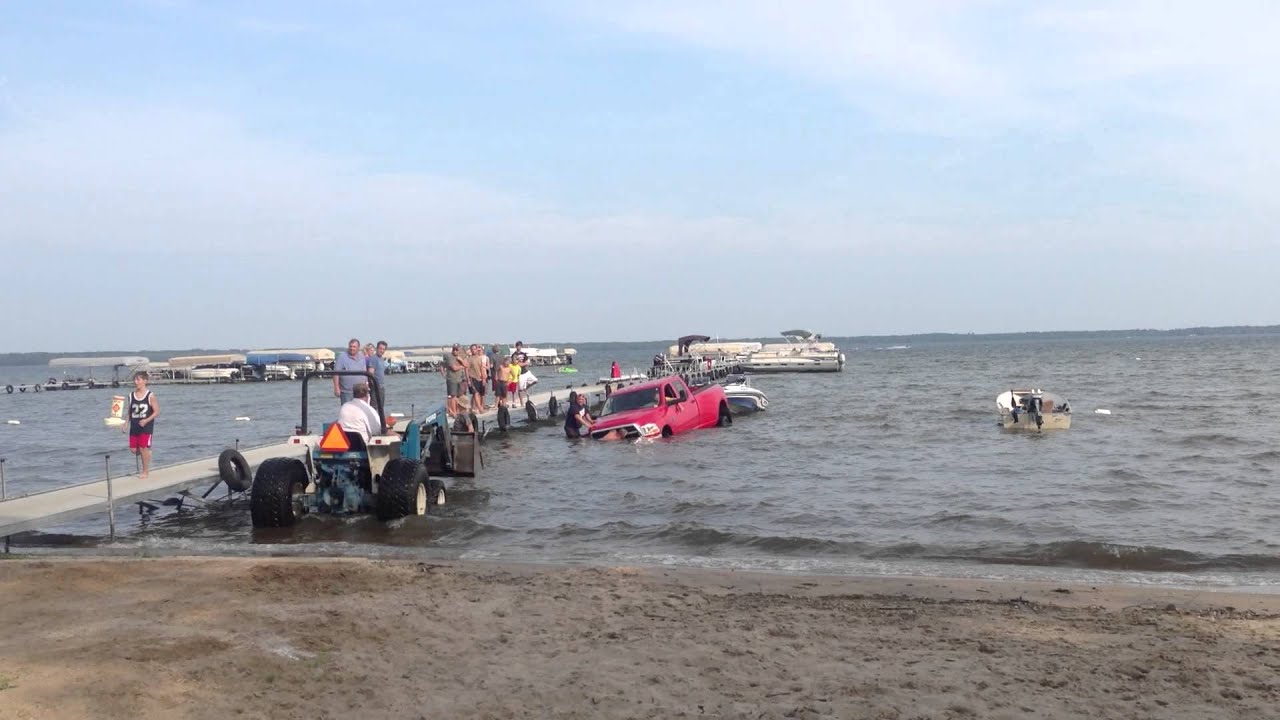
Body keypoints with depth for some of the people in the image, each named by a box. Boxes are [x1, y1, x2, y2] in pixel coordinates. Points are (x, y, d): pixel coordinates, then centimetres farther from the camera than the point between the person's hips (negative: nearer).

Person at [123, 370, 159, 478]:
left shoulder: (150, 396, -8)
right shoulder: (131, 395, 6)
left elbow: (156, 411, -8)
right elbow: (130, 412, 13)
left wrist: (146, 420, -21)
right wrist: (126, 423, 1)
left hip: (146, 426, -5)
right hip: (134, 426, 5)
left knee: (143, 448, -6)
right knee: (133, 450, 1)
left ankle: (145, 471, 7)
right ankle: (147, 453, 32)